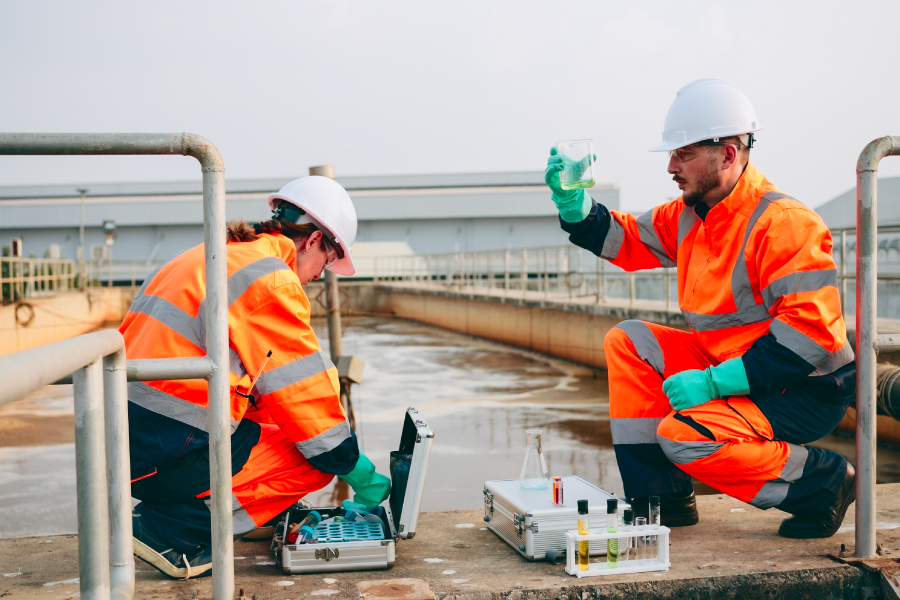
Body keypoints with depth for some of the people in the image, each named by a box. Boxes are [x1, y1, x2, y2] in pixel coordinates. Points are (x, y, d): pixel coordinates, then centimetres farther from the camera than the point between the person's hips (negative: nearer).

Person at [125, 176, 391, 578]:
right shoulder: (272, 280, -10)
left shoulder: (204, 258, 18)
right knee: (317, 459, 4)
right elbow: (306, 393, -6)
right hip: (172, 456, -9)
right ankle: (174, 527, -4)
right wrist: (359, 473, 7)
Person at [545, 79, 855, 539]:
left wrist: (715, 381, -30)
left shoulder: (784, 223, -23)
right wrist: (577, 208, -5)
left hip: (806, 391, -9)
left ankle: (823, 481, -6)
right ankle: (661, 497, 2)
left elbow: (810, 331, -28)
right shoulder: (690, 216, 4)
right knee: (627, 341, 1)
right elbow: (629, 240, 15)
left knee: (683, 433, -27)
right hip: (732, 367, 9)